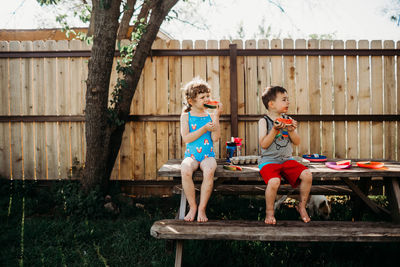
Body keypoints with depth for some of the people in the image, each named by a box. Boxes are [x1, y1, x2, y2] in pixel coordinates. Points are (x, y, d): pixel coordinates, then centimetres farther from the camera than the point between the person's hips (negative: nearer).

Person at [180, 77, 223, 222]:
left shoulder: (210, 115, 8)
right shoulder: (186, 116, 5)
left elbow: (215, 138, -4)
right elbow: (186, 138, -7)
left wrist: (216, 116, -8)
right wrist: (204, 129, -12)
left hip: (208, 155, 1)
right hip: (191, 155, 0)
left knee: (209, 171, -33)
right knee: (185, 170, -33)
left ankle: (202, 208, -17)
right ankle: (192, 206, -14)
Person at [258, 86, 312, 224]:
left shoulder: (288, 120, 11)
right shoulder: (264, 121, -3)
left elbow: (297, 142, 8)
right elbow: (264, 144, -13)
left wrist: (291, 131, -9)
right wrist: (275, 130, -20)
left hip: (287, 159, 5)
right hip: (269, 160, -5)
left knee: (307, 175, -17)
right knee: (274, 181, -33)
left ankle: (302, 206, 6)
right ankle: (269, 212, -7)